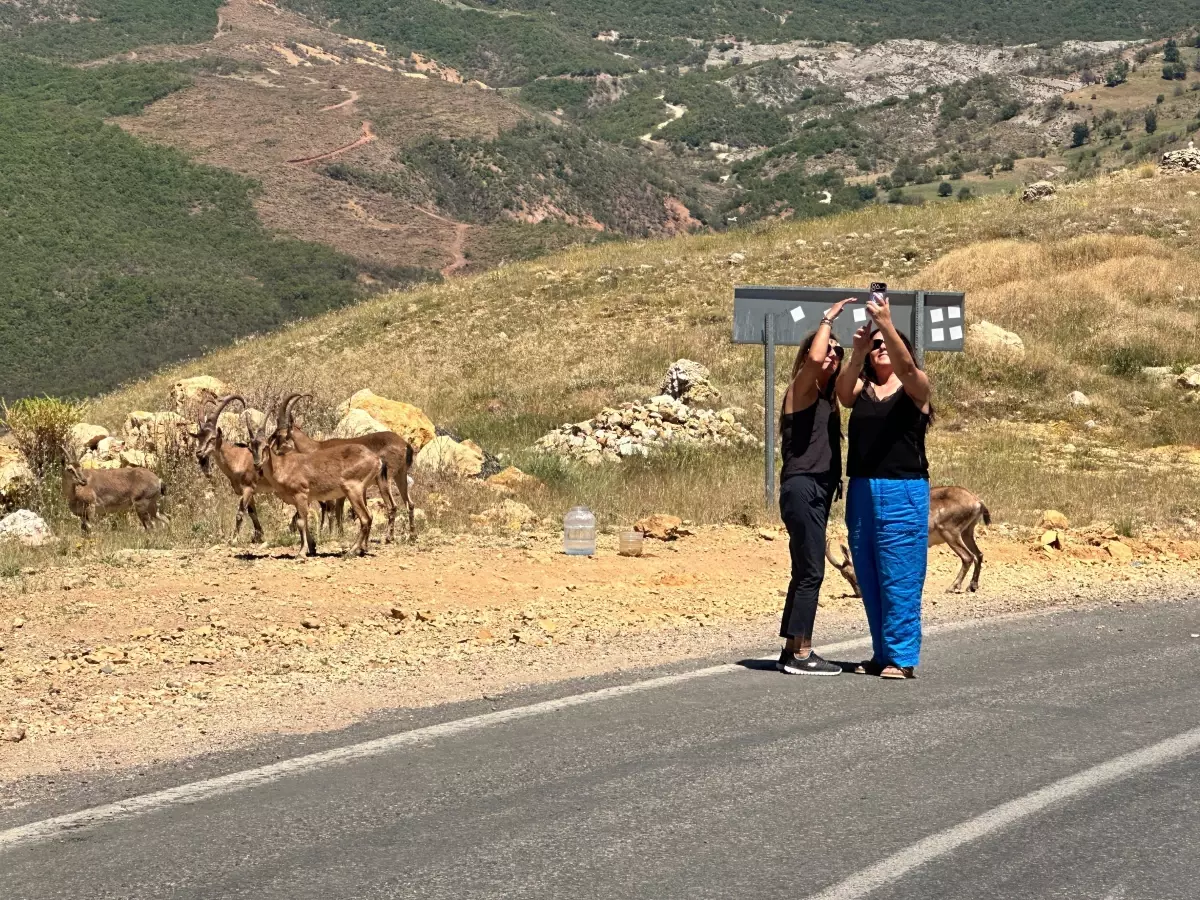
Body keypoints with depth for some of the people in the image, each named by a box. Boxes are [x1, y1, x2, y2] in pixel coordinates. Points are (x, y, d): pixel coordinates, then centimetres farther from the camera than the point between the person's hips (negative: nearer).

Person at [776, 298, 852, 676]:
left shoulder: (827, 400, 20)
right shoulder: (801, 391, -8)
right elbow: (814, 358, -22)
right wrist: (828, 318, -15)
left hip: (820, 491, 9)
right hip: (802, 487, -9)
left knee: (805, 572, 11)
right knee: (811, 571, -11)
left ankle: (792, 651, 16)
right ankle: (801, 654, -9)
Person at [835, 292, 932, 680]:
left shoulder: (914, 387, 2)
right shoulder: (861, 388, 11)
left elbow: (905, 365, -20)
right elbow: (842, 393, -11)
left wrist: (887, 325, -30)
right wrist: (857, 354, -25)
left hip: (903, 492, -5)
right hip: (861, 491, 5)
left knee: (899, 577, -6)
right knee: (869, 578, 8)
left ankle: (902, 657, -3)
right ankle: (882, 653, 17)